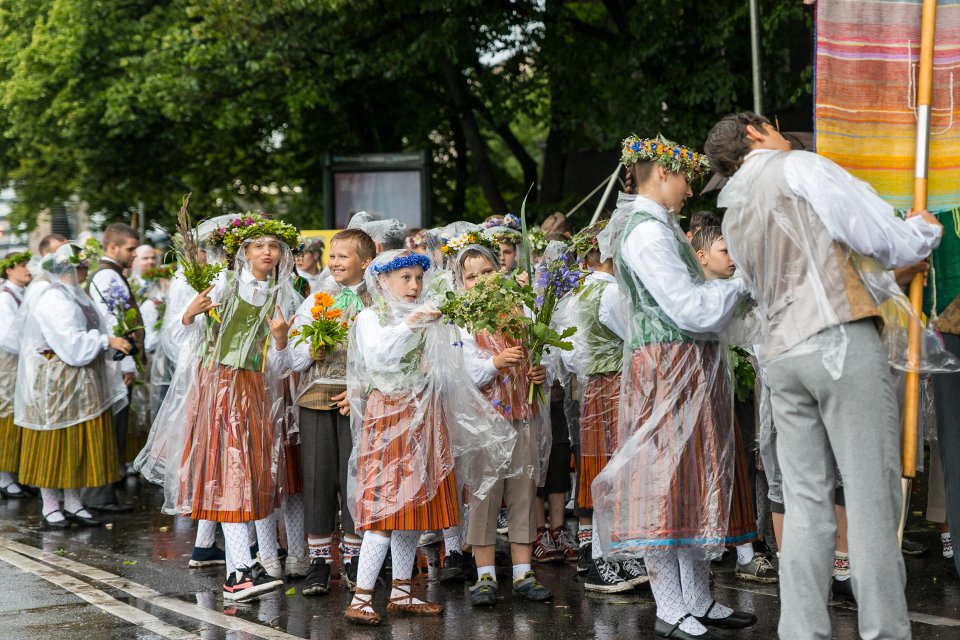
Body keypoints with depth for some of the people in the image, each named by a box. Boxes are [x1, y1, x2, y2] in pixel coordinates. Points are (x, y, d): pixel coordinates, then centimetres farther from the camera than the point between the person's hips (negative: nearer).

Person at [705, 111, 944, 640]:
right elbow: (883, 239, -7)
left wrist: (888, 281, 31)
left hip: (782, 354, 7)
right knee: (871, 496, -6)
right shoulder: (799, 166, 0)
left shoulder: (734, 215, 23)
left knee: (805, 503, 5)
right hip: (843, 338, -7)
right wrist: (926, 230, 15)